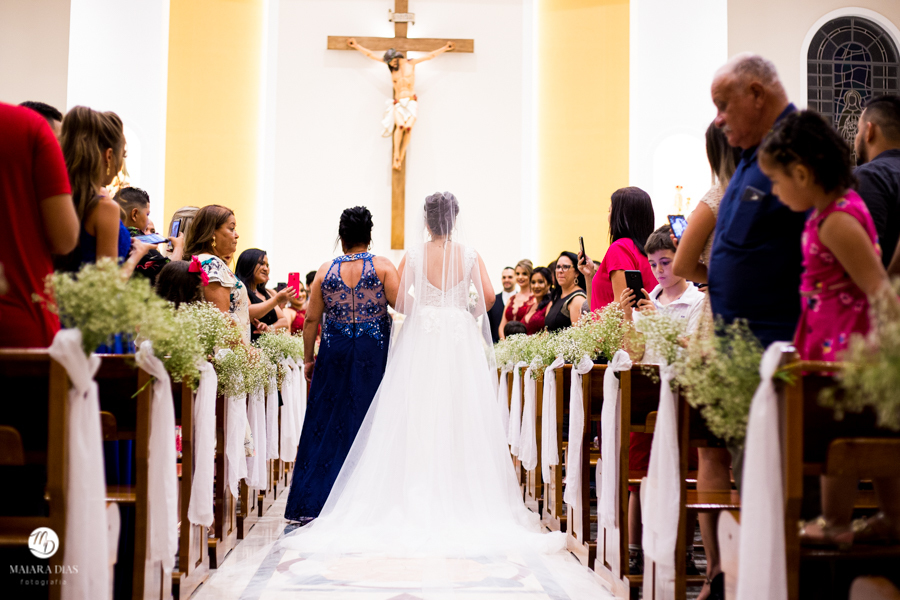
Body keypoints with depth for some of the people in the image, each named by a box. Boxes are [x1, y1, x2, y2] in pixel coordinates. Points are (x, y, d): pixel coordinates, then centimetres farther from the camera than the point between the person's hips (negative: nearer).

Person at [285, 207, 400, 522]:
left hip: (335, 355, 2)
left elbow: (311, 319, 1)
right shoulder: (383, 266, -4)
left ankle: (315, 503, 9)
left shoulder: (325, 271, 1)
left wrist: (308, 359, 10)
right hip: (374, 354, -1)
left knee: (328, 424, 8)